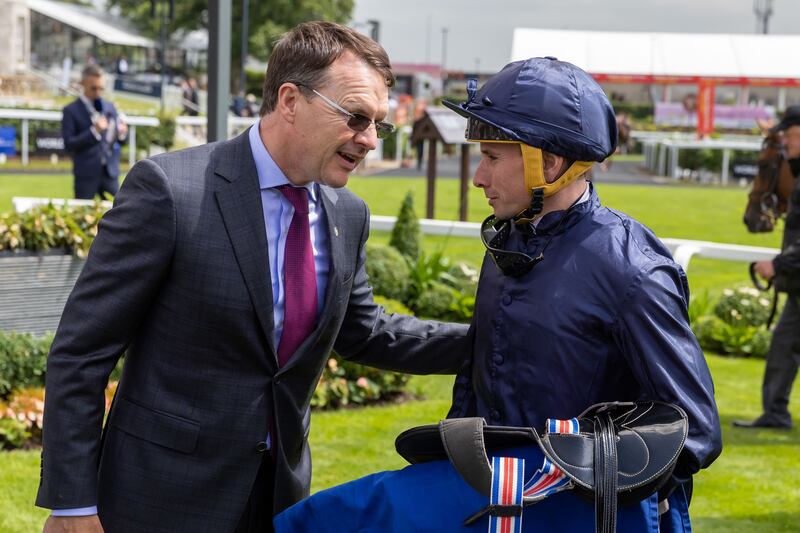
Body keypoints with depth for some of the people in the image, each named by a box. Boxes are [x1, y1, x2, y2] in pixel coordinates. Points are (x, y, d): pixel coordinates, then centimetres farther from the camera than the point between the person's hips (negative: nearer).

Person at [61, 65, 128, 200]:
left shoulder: (109, 107, 10)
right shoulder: (71, 111, -3)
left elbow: (121, 138, 15)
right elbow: (68, 144, -10)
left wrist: (122, 133, -9)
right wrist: (94, 131, -21)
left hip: (110, 172, 4)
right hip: (86, 175, -4)